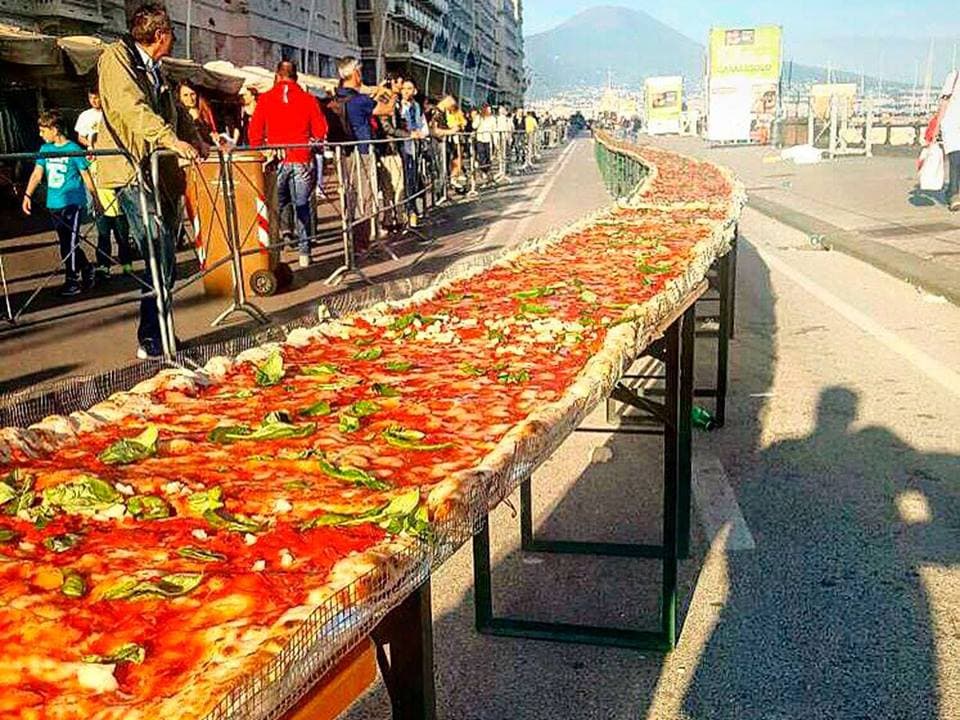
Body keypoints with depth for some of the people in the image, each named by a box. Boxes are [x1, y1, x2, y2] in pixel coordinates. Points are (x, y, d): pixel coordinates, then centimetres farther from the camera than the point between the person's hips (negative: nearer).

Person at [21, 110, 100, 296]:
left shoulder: (73, 150, -8)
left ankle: (72, 281, 0)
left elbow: (86, 175, -3)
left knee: (70, 243, -6)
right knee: (66, 243, 11)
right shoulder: (45, 149, 9)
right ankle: (86, 270, 26)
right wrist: (28, 195, -1)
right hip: (54, 204, 6)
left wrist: (95, 198, 0)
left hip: (72, 203, -6)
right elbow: (37, 173, 8)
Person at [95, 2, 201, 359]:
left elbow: (176, 113, 35)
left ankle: (159, 335, 14)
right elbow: (132, 105, -19)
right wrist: (170, 139, -28)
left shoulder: (156, 70, 22)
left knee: (163, 259, 6)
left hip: (162, 173, 9)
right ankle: (151, 341, -10)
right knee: (160, 257, -16)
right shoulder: (116, 56, -3)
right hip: (132, 172, -8)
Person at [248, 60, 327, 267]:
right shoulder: (308, 99, 2)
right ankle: (304, 252, 7)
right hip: (302, 161, 0)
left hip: (275, 160, 0)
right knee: (302, 207, 6)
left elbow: (254, 132, 1)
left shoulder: (265, 99, 2)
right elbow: (320, 131, 2)